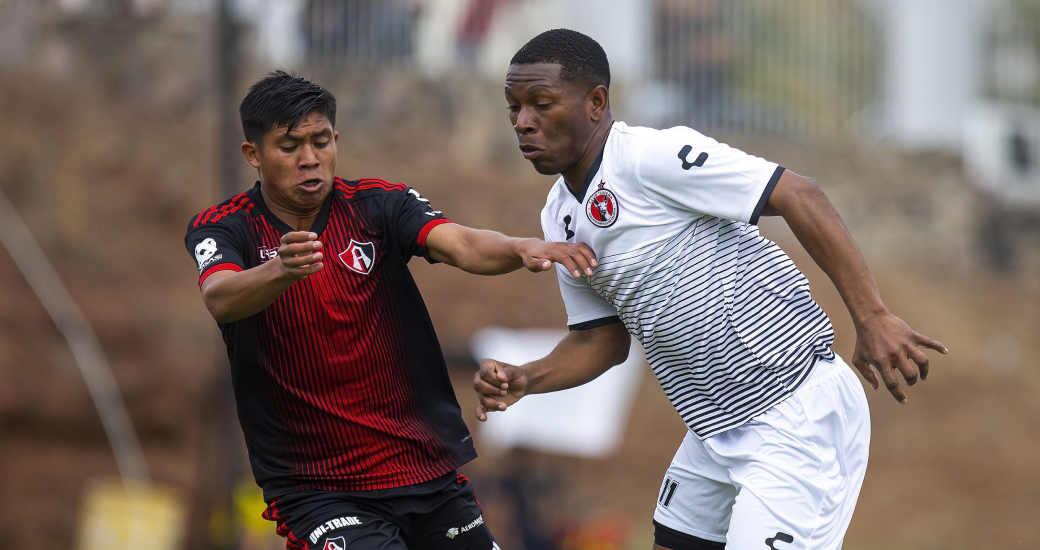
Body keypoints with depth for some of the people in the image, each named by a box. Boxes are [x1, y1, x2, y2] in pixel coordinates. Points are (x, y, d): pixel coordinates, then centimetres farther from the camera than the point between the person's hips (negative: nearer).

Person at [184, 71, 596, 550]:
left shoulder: (379, 205, 0)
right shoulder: (223, 228, -4)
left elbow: (461, 246, -17)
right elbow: (220, 300, -26)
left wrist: (521, 250, -39)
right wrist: (281, 270, -47)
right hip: (313, 488, -4)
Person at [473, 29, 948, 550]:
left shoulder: (652, 155, -18)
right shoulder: (561, 217, 10)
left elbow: (797, 195, -22)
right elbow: (601, 338, 19)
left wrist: (873, 319, -27)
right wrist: (523, 380, 0)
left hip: (798, 417, -9)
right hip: (715, 429, 9)